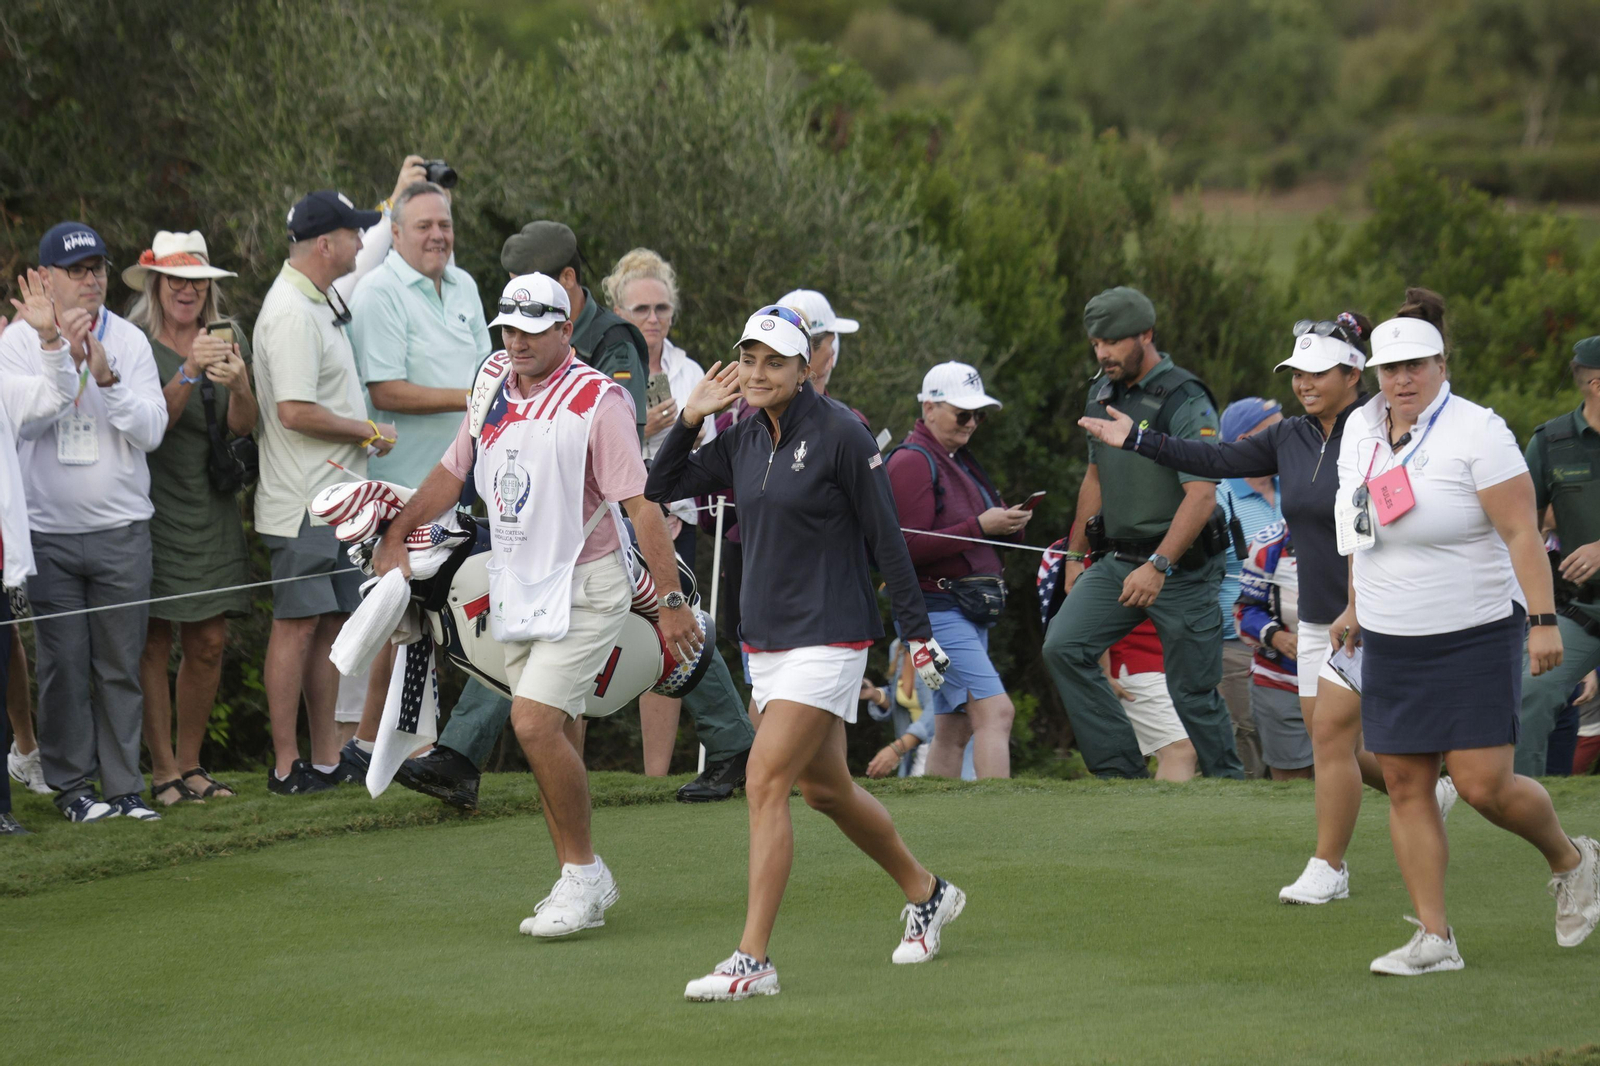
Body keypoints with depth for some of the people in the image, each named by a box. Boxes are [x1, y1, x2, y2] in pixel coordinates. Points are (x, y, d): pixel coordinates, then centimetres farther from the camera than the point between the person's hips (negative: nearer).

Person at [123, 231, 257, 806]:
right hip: (153, 508, -5)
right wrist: (188, 373, -26)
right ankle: (163, 771, 1)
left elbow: (243, 427, 1)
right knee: (153, 642, -4)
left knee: (209, 643, 3)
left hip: (212, 510, 5)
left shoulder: (228, 343, 11)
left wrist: (237, 383, -19)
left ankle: (190, 763, 14)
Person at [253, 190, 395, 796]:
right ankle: (286, 765, -5)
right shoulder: (291, 313, -17)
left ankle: (327, 757, 14)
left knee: (331, 624, 10)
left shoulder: (322, 303, 15)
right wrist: (367, 432, -13)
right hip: (304, 502, -10)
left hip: (337, 495, 10)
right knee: (298, 625, -7)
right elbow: (295, 411, -23)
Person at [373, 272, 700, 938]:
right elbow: (452, 472, 23)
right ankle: (581, 887, 16)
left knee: (536, 721, -18)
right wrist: (395, 534, 20)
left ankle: (583, 870, -6)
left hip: (584, 590, -7)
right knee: (548, 737, 8)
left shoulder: (596, 399, -13)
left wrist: (671, 600, -19)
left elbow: (640, 503, -16)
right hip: (516, 593, 7)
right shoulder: (494, 392, 7)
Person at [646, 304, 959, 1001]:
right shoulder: (742, 441, 6)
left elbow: (886, 538, -9)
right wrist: (691, 417, -1)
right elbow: (661, 488, 11)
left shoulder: (840, 435, -13)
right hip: (766, 640, 8)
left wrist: (916, 632, -8)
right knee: (824, 787, 17)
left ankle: (753, 961, -16)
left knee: (766, 782, -16)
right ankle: (926, 893, 39)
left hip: (828, 637, -8)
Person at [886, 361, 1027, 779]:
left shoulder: (959, 460, 20)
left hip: (970, 611, 10)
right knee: (995, 710, -19)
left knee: (954, 729, 8)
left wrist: (1010, 524, 2)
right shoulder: (912, 461, -9)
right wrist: (980, 526, -19)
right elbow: (910, 547, -18)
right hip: (936, 608, -10)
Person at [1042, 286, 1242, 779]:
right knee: (1063, 647, -10)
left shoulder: (1184, 401, -16)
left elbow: (1201, 496, -24)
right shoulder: (1102, 393, 10)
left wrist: (1159, 565, -33)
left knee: (1192, 690, -3)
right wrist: (1075, 554, 22)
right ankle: (1122, 771, -7)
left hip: (1181, 567, -7)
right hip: (1117, 562, 7)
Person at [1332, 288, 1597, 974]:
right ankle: (1434, 938, 6)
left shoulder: (1475, 433, -13)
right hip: (1390, 642, 6)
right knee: (1406, 786, 1)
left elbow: (1522, 532, -16)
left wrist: (1543, 620, -22)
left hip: (1476, 636, -6)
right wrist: (1356, 605, 27)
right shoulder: (1362, 429, 6)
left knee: (1483, 785, -10)